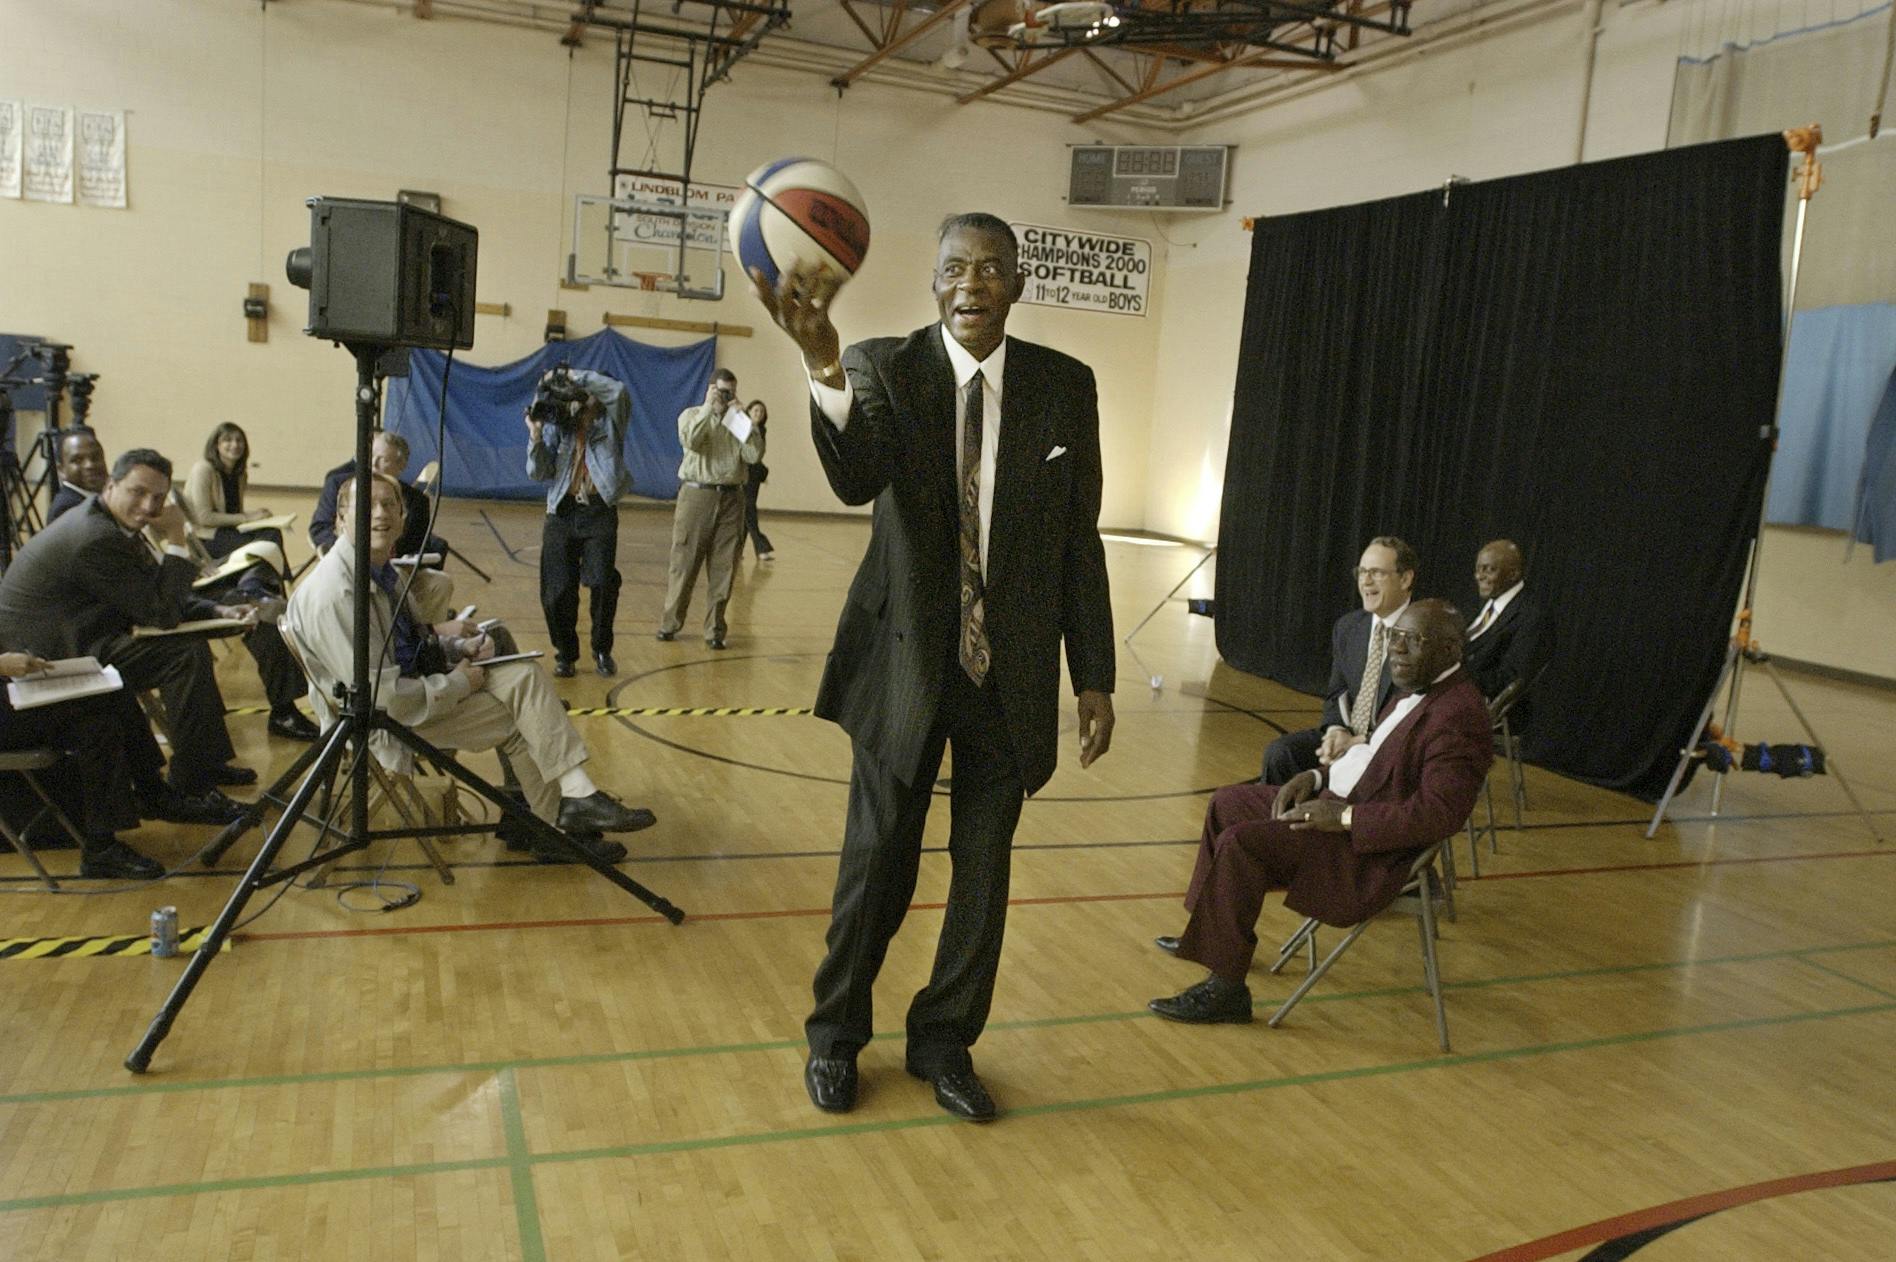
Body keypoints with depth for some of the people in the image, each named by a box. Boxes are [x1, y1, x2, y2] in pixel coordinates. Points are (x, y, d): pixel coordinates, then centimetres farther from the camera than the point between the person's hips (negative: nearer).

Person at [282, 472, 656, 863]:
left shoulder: (384, 571, 5)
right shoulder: (333, 593, -24)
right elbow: (380, 697, -27)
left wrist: (459, 649, -1)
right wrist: (457, 684, -16)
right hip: (380, 722, -9)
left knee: (523, 677, -7)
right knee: (515, 721, -12)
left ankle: (578, 796, -13)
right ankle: (557, 829, 2)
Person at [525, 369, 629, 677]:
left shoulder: (611, 422, 9)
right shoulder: (558, 426, 12)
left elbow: (617, 391, -12)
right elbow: (539, 472, 4)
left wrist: (572, 374, -10)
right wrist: (536, 436, -11)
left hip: (600, 513, -2)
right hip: (562, 513, 2)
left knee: (603, 582, -14)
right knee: (558, 590, -1)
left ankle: (602, 649, 5)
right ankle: (565, 653, 16)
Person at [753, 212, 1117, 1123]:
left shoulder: (1066, 386, -2)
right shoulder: (886, 367, -8)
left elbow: (1080, 541, 2)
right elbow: (857, 479, -29)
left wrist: (1095, 679, 1)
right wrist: (823, 367, -48)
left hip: (1013, 672, 2)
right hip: (907, 660, -2)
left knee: (983, 869, 12)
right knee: (878, 859, 11)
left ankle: (945, 1041, 33)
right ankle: (835, 1034, 33)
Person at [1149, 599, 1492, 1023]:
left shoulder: (1458, 716, -22)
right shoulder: (1418, 690, 11)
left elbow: (1437, 813, -28)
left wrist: (1344, 817, -25)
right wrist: (1319, 776, 4)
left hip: (1370, 849, -11)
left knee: (1239, 844, -24)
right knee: (1228, 803, 16)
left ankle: (1225, 989, -13)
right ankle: (1211, 934, 28)